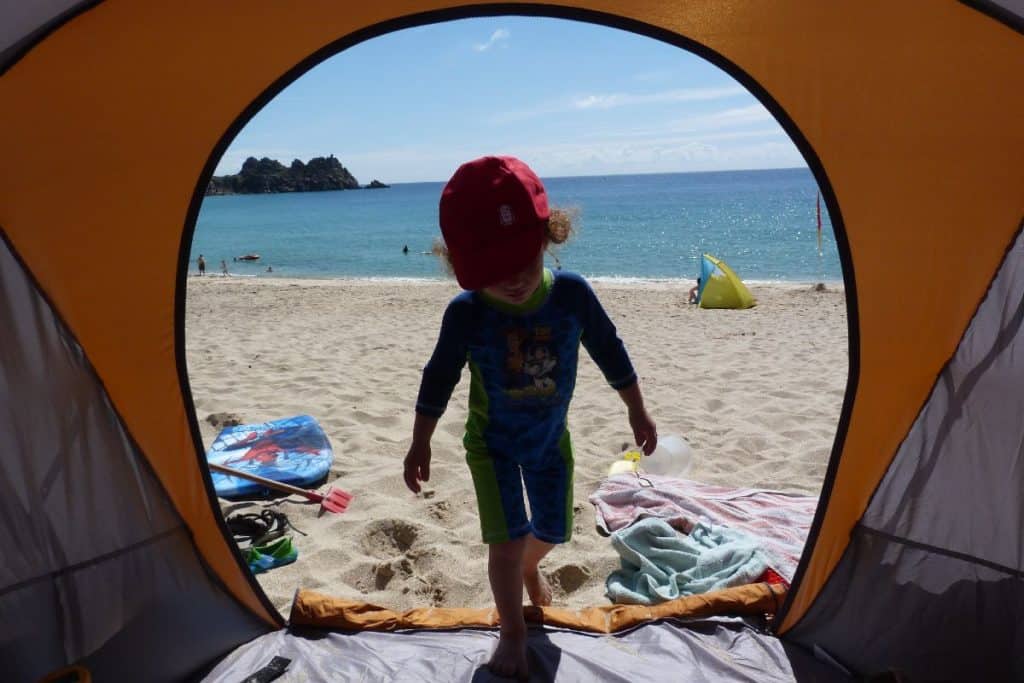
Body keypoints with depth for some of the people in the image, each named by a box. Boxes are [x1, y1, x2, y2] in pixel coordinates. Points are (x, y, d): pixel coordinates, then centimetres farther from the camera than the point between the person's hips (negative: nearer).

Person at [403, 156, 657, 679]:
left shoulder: (571, 293, -21)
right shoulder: (465, 313, -23)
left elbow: (610, 352, -5)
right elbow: (438, 379, -9)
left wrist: (637, 412, 4)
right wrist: (420, 443, -2)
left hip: (550, 439, 3)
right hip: (491, 443, -2)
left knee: (551, 531, 17)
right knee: (507, 539, -9)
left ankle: (530, 566, 54)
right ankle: (512, 632, 17)